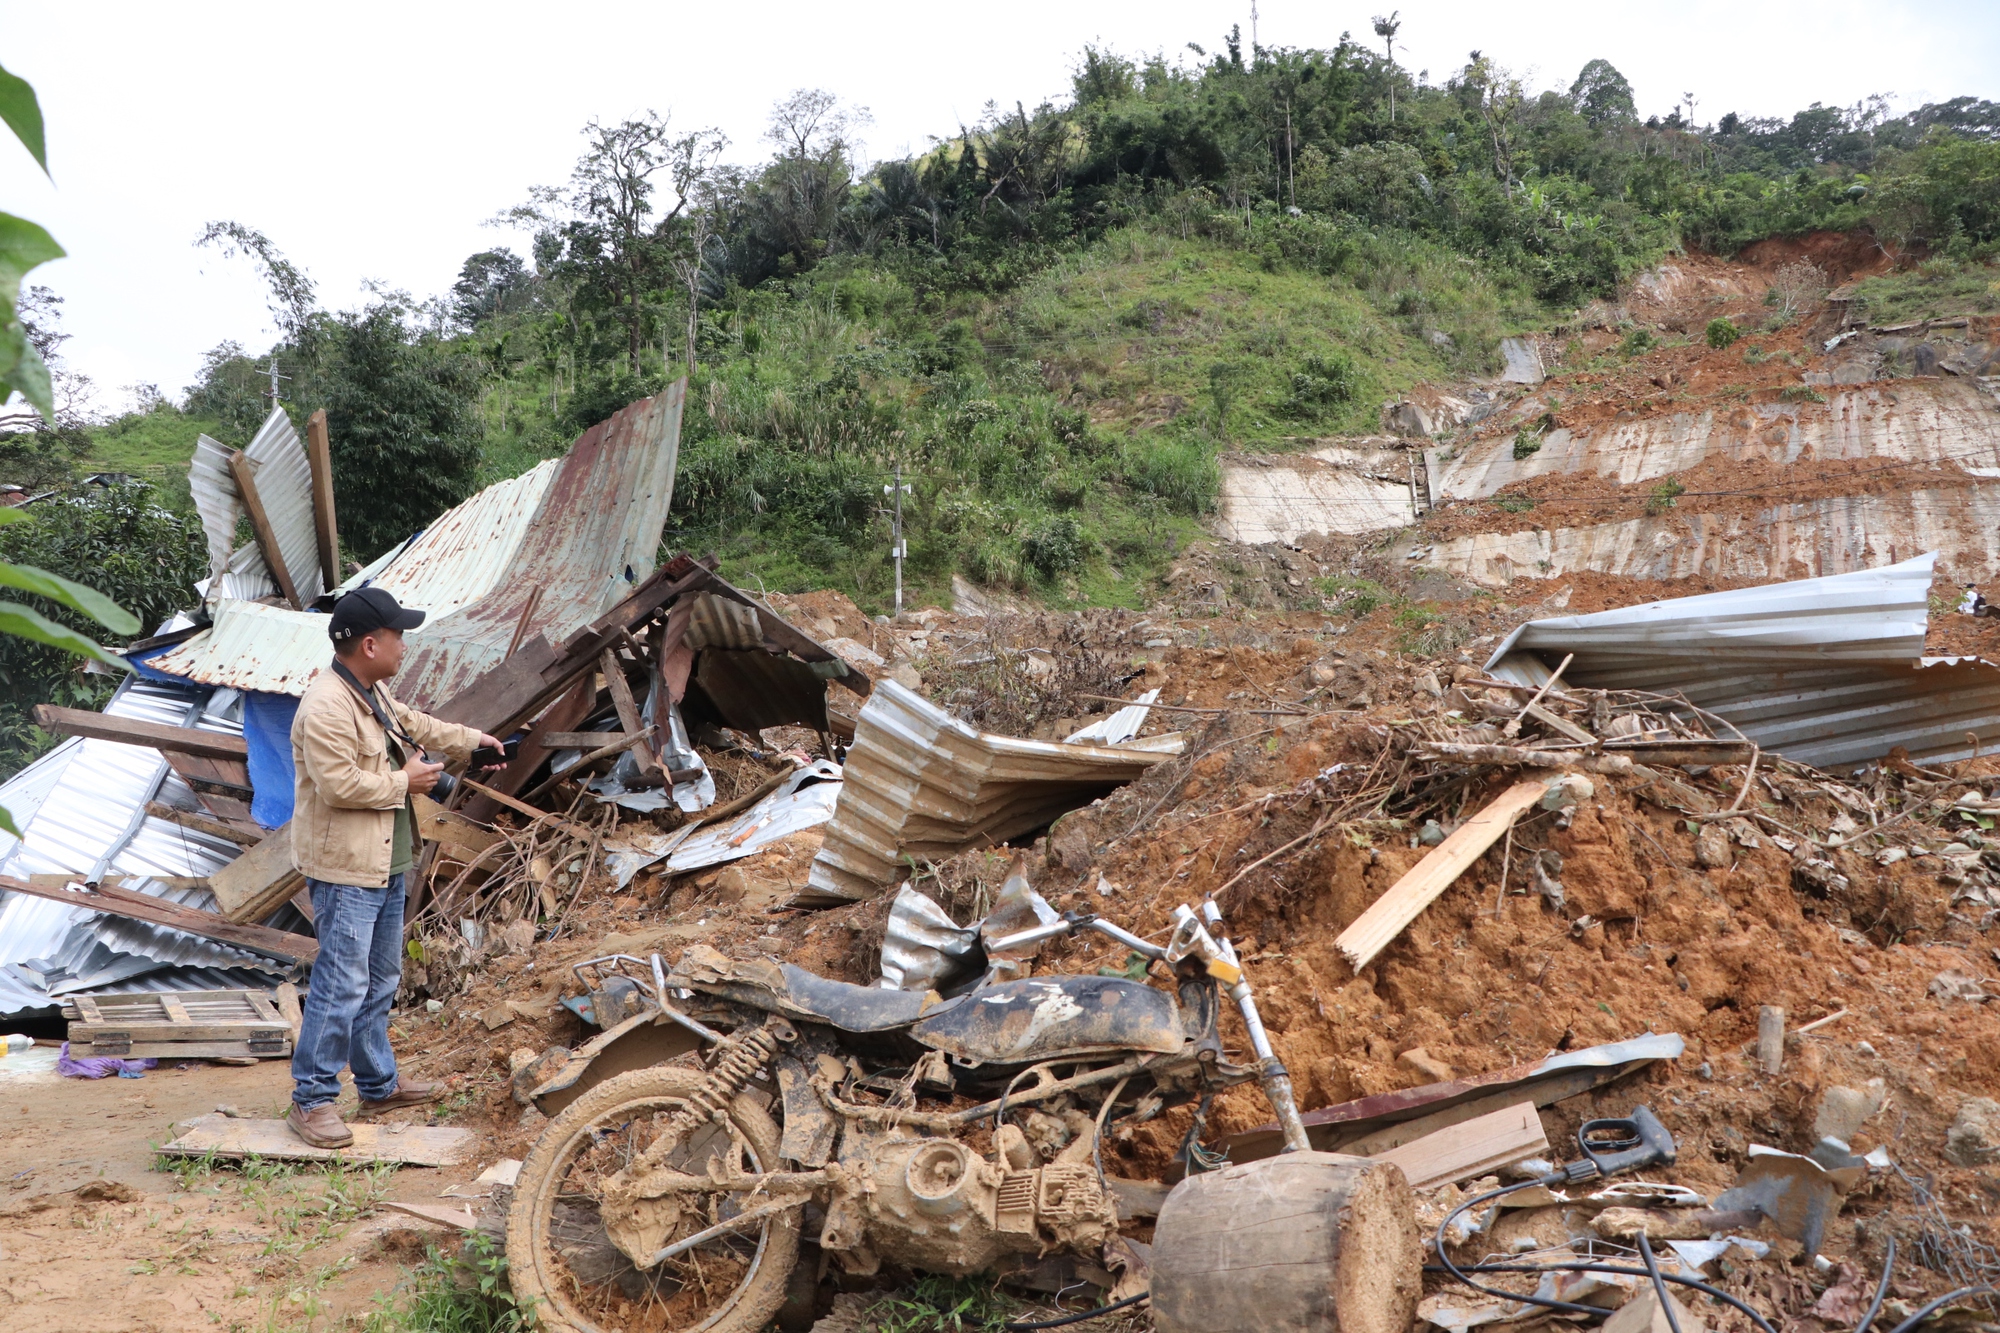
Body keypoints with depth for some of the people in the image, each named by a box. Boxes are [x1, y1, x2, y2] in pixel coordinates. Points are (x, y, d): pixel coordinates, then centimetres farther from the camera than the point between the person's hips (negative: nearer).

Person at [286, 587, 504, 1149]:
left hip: (386, 863, 11)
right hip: (344, 869, -11)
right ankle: (310, 1100, 5)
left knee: (380, 978, 19)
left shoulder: (373, 692, 10)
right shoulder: (326, 708, -23)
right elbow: (338, 785, -29)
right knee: (342, 985, -6)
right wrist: (404, 781, -17)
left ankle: (379, 1083, 31)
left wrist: (471, 739, 30)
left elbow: (412, 723, 29)